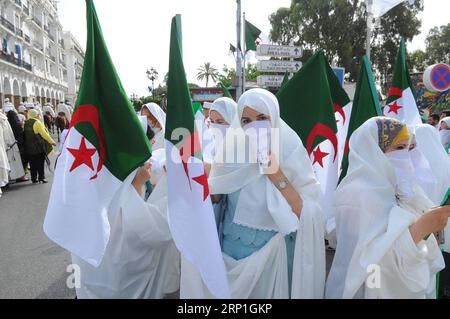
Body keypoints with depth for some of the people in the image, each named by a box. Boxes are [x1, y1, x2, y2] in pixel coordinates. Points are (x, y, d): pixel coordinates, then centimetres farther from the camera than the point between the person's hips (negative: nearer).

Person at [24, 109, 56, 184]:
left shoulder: (25, 123, 10)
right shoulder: (37, 122, -10)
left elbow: (25, 135, 14)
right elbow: (44, 133, -14)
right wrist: (52, 141, -8)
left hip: (29, 148, 6)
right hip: (39, 147, -6)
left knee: (33, 164, 10)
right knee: (40, 163, 2)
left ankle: (34, 179, 13)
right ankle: (41, 178, 2)